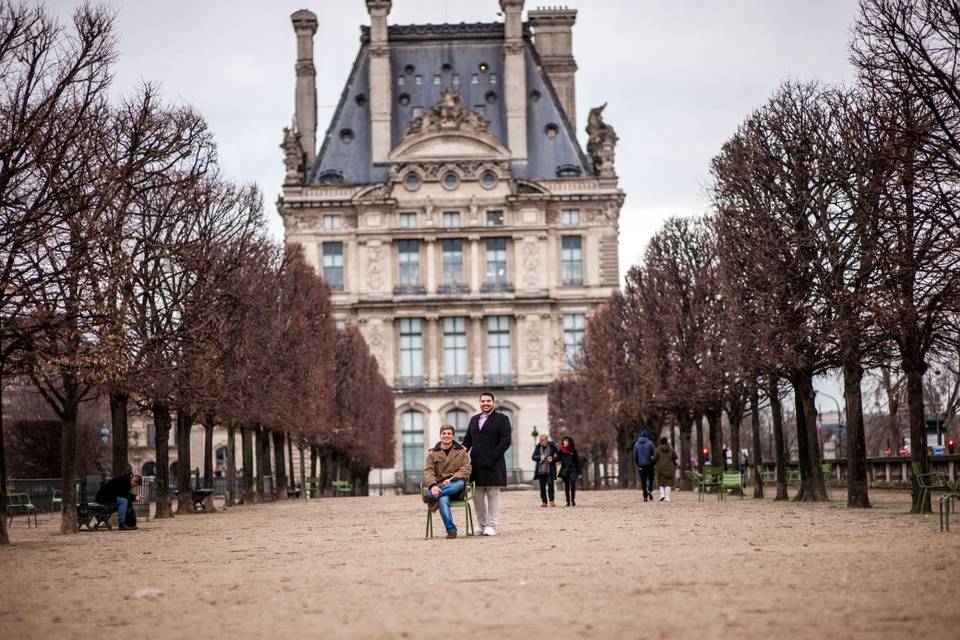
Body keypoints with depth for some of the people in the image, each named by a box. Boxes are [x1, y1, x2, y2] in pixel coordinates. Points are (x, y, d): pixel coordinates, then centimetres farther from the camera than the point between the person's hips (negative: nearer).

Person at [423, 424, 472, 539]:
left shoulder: (461, 452, 12)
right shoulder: (432, 454, 13)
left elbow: (466, 469, -1)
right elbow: (428, 471, 0)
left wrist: (451, 479, -17)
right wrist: (433, 485, -21)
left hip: (455, 486, 0)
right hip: (439, 486, 0)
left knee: (461, 483, -37)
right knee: (442, 500, -35)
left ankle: (431, 495, -39)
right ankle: (451, 529, -32)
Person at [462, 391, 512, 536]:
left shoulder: (501, 419, 2)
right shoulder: (474, 419, 19)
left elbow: (506, 441, -6)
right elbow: (467, 439, 20)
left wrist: (492, 457, -13)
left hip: (493, 464, -5)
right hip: (476, 464, 5)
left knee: (493, 495, -2)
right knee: (477, 496, 6)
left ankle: (491, 526, -1)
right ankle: (481, 525, 14)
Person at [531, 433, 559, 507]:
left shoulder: (552, 446, -1)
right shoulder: (538, 447, 5)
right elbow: (533, 457, 4)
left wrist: (553, 459, -14)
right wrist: (539, 457, -15)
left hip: (550, 470, -3)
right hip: (541, 470, 3)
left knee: (550, 484, -15)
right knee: (542, 487, 4)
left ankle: (551, 500, -4)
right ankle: (544, 502, 12)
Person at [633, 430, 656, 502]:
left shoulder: (637, 444, 5)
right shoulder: (650, 443, -4)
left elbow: (635, 456, 7)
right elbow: (654, 453, -7)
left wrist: (637, 465, 16)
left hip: (641, 465, 2)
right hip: (649, 464, -2)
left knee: (643, 481, 4)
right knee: (650, 479, 13)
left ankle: (645, 496, -1)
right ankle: (650, 491, -9)